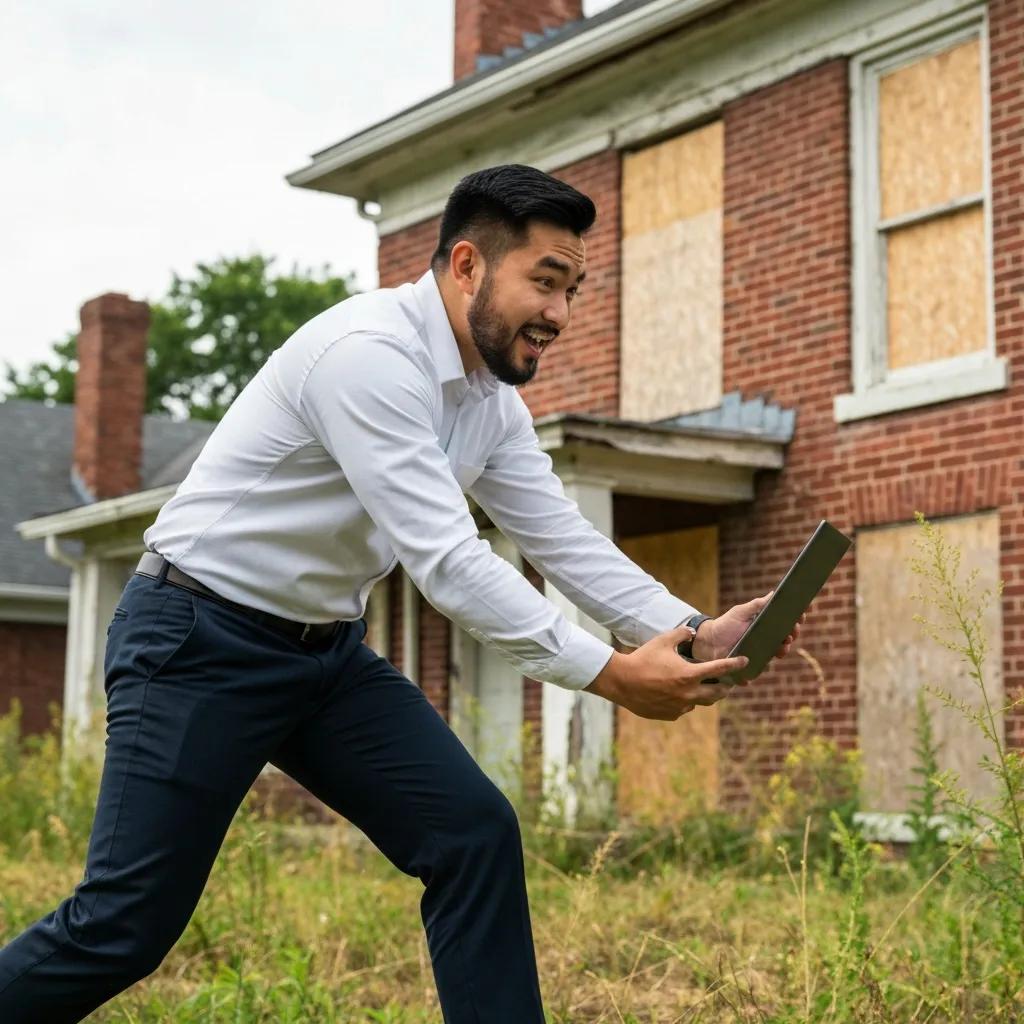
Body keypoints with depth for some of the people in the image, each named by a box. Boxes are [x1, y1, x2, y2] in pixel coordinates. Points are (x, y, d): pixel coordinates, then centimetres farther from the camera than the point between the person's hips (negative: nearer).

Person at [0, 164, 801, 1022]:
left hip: (328, 650, 8)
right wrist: (610, 675, -29)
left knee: (475, 833, -5)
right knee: (125, 927, -6)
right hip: (200, 640, -8)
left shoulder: (495, 400, 3)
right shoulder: (370, 353, -26)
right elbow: (445, 560, -31)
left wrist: (693, 633, -14)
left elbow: (565, 543, 1)